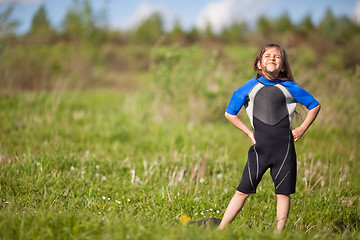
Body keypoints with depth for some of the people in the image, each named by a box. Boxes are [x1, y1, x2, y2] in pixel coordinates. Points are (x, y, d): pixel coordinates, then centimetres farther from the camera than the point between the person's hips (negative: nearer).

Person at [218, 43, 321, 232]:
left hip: (284, 148, 0)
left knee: (283, 192, 2)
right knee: (243, 191, 0)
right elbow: (229, 113, 14)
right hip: (260, 148, 0)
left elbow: (315, 106, 15)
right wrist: (248, 132, 8)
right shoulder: (249, 87, 3)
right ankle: (220, 229, 5)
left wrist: (302, 128, 7)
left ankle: (279, 233, 11)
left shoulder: (289, 88, 2)